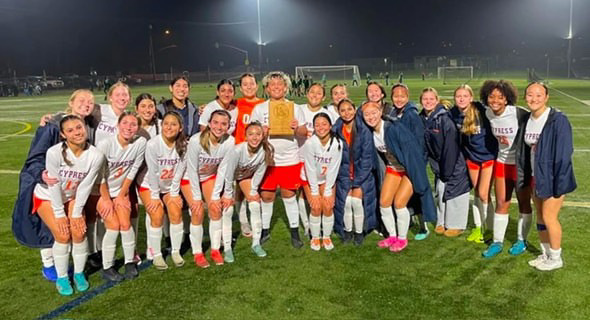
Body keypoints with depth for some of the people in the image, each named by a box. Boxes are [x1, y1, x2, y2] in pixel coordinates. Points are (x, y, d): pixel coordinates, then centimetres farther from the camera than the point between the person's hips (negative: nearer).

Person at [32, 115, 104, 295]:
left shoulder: (96, 156, -24)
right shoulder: (54, 153, -31)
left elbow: (85, 186, -15)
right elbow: (54, 185, -22)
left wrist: (77, 213, -11)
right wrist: (59, 214, -15)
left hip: (72, 197, 3)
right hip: (47, 197, -2)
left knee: (79, 232, -10)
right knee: (63, 235, -14)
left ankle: (79, 273, 13)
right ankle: (61, 278, 7)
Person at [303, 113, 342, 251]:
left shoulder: (337, 144, -20)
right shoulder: (310, 143, -25)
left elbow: (333, 169, -15)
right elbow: (310, 169, -19)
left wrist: (328, 192, -13)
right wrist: (314, 192, -15)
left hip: (328, 179, 1)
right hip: (311, 179, -1)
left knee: (328, 207, -7)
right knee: (316, 207, -9)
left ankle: (327, 237, 14)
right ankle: (315, 238, 12)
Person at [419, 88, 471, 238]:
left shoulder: (444, 119, -21)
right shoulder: (422, 119, -1)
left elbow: (451, 147, -22)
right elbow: (425, 145, 5)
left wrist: (447, 171, -19)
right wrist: (436, 167, 3)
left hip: (455, 164, -6)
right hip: (439, 165, 6)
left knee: (454, 194, 3)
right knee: (440, 193, 15)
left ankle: (456, 225, 17)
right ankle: (442, 222, 29)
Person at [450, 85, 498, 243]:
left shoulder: (481, 111, -21)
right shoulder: (454, 114, -8)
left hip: (489, 156, -4)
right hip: (471, 157, 4)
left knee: (483, 194, -5)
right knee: (476, 193, 14)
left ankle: (491, 228, 14)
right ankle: (478, 227, 29)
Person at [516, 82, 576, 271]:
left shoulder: (558, 120, -17)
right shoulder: (527, 120, 4)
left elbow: (564, 154, -18)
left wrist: (560, 183, -19)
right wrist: (524, 177, 8)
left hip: (551, 178, -6)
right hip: (535, 177, 7)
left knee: (549, 217, 1)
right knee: (540, 217, 14)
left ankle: (556, 258, 19)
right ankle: (546, 254, 30)